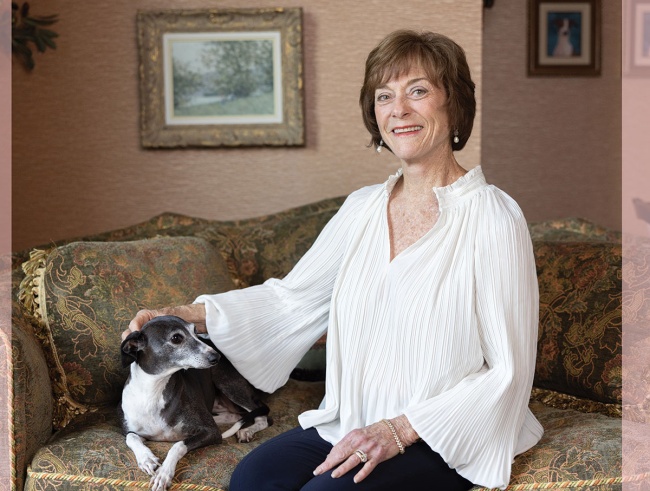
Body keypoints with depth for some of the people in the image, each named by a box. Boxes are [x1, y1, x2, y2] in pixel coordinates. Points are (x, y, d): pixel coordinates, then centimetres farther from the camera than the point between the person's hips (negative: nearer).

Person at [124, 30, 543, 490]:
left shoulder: (493, 218, -10)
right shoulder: (362, 208, 9)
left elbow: (508, 370, -11)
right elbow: (291, 298, 8)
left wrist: (401, 429, -17)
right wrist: (187, 315, -4)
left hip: (443, 442, -4)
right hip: (351, 425, 5)